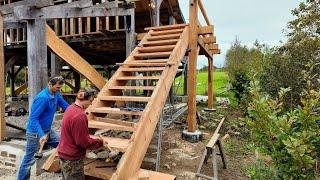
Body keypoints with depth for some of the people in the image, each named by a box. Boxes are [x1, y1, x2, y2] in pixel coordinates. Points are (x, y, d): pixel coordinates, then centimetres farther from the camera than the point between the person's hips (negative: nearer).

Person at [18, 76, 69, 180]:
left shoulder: (56, 95, -1)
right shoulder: (42, 98, -27)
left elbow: (66, 106, 10)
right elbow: (33, 118, -27)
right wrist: (41, 135, -34)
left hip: (48, 130, 9)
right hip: (35, 132, -8)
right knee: (29, 159, 2)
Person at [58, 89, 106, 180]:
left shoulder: (71, 108, 3)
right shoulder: (79, 115, -27)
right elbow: (84, 142, -23)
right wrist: (100, 142, -9)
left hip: (64, 155, 9)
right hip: (72, 159, -9)